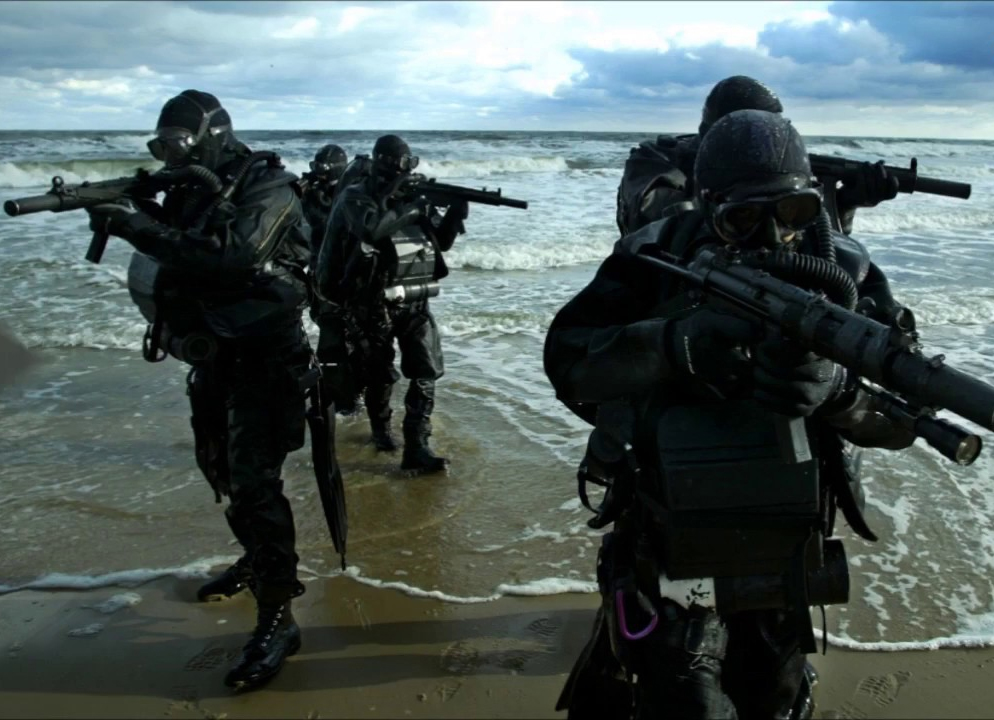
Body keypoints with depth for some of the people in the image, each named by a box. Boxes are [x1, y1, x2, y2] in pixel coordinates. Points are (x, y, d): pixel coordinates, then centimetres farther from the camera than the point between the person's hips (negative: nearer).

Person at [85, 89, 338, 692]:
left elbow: (233, 256, -30)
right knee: (222, 467, 19)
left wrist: (143, 229, -30)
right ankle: (260, 558, 40)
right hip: (214, 353, 9)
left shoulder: (267, 188, -15)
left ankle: (278, 617, -5)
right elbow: (174, 257, 9)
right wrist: (139, 218, -9)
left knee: (254, 480, -12)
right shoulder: (193, 191, 10)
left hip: (262, 355, -9)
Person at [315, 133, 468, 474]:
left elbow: (442, 241, 8)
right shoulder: (355, 198, -8)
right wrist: (413, 209, -25)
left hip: (414, 302, 4)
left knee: (427, 371, -6)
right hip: (373, 304, -4)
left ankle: (416, 447, -2)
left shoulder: (413, 196, 6)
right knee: (380, 374, 10)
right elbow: (372, 228, -29)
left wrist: (456, 211, -9)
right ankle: (381, 428, 37)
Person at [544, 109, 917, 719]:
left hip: (782, 569, 4)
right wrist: (674, 343, -38)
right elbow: (567, 357, -22)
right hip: (671, 552, -3)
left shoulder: (841, 274, -9)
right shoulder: (656, 259, -14)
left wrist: (835, 386, -35)